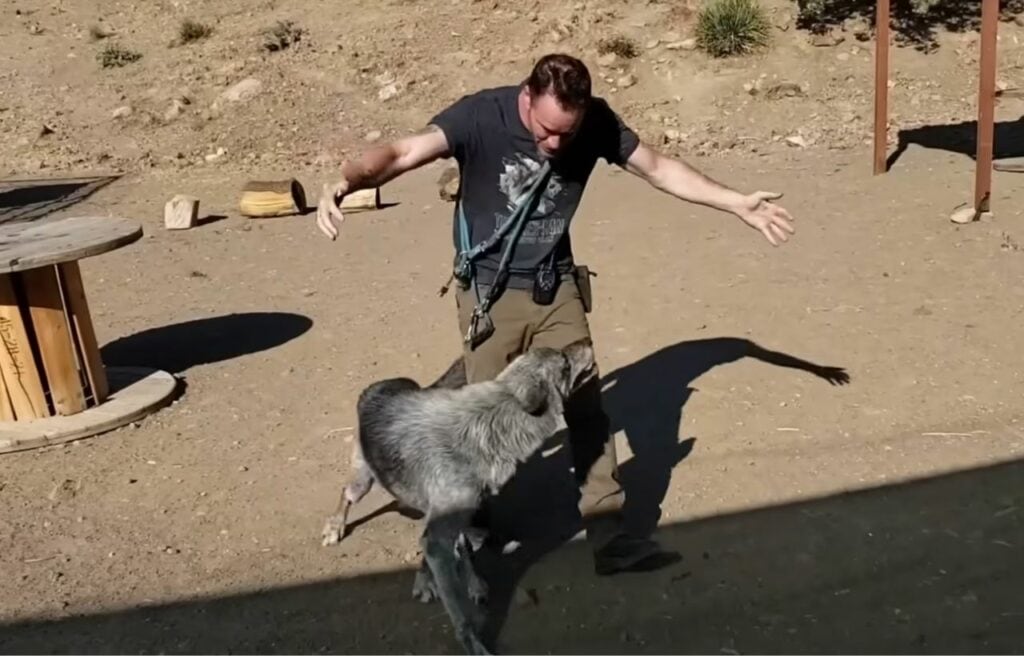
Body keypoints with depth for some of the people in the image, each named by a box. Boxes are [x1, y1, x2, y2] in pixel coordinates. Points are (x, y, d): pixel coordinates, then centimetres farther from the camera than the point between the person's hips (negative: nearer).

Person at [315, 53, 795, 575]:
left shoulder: (596, 121, -10)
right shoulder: (480, 116, -21)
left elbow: (659, 168, 2)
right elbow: (403, 153, -34)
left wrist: (737, 204, 2)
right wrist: (344, 182, -53)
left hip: (557, 288, 3)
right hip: (489, 294, -3)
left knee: (586, 407, 0)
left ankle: (608, 532, 10)